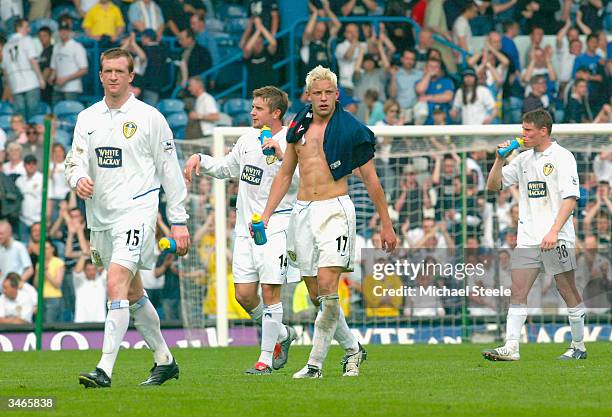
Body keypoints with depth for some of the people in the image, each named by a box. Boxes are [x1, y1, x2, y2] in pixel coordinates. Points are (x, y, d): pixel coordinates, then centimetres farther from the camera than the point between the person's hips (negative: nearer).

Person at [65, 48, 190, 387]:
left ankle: (104, 370, -25)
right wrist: (79, 179, -16)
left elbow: (170, 171, 1)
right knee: (133, 294, 14)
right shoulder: (87, 118, 11)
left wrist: (179, 222, -1)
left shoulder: (149, 118, -2)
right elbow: (75, 161, 9)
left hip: (136, 211, -6)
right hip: (100, 216, 6)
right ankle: (164, 360, 28)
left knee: (117, 285, -19)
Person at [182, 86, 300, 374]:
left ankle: (266, 359, 0)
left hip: (276, 227, -7)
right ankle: (281, 335, 26)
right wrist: (200, 159, 14)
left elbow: (302, 182, -18)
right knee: (243, 293, 3)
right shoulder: (248, 139, 13)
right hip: (246, 226, 7)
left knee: (270, 290, -9)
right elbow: (227, 167, 28)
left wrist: (281, 156, -28)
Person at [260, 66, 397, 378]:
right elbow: (285, 174, 18)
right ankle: (352, 348, 24)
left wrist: (386, 226, 4)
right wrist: (265, 216, 10)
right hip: (302, 211, 5)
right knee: (316, 293, 5)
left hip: (334, 209, -5)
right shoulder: (299, 126, 11)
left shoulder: (350, 129, -3)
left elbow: (371, 180, 2)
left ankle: (316, 362, -16)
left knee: (327, 283, -19)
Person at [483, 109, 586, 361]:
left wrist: (554, 231, -22)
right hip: (528, 238, 6)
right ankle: (511, 348, -8)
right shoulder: (523, 159, 13)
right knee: (517, 292, -4)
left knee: (568, 293, 1)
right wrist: (500, 159, 0)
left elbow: (570, 198, -13)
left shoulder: (562, 157, -6)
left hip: (556, 239, -6)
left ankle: (579, 347, 12)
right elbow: (493, 186, 17)